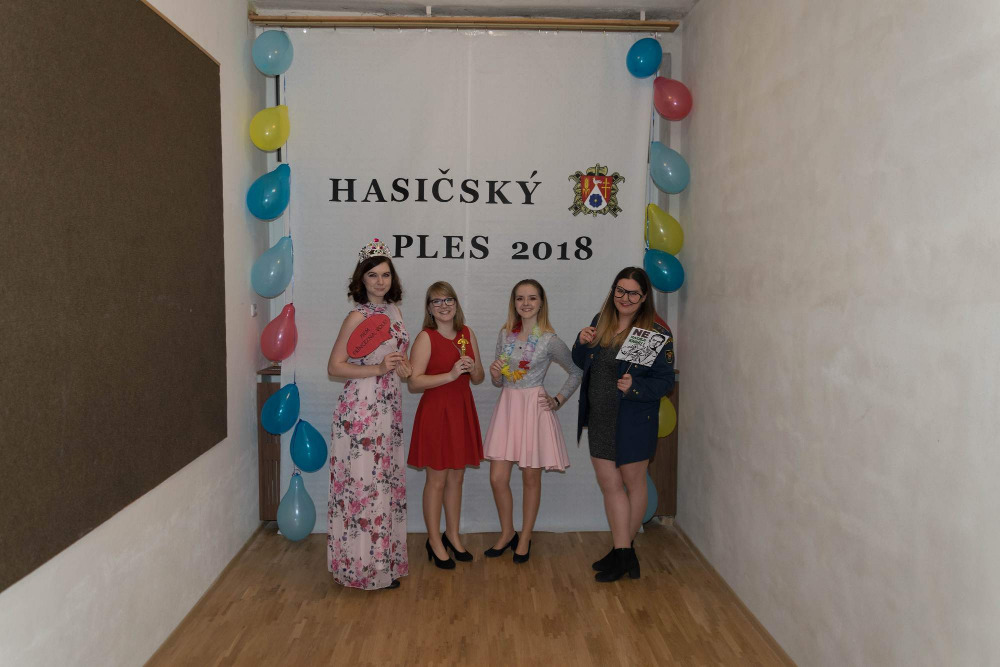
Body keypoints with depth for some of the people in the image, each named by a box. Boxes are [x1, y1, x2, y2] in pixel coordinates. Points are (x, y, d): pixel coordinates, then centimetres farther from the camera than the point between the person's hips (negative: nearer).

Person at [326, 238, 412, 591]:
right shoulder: (358, 316, -11)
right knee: (364, 482, -1)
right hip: (361, 409, -8)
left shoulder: (394, 311, 10)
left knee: (387, 481, 13)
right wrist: (378, 369, -19)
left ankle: (384, 561, 26)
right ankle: (363, 565, 13)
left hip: (389, 409, 8)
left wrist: (403, 367, 0)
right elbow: (334, 366, -12)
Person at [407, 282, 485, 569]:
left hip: (462, 410, 6)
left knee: (457, 476, 15)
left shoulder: (467, 334, 8)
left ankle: (452, 535, 30)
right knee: (437, 479, 3)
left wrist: (473, 367, -9)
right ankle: (434, 541, 18)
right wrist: (450, 375, -24)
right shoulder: (426, 338, -10)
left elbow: (479, 378, 13)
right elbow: (414, 382, -18)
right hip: (435, 411, -6)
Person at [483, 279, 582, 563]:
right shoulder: (505, 334, 6)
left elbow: (576, 372, 5)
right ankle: (507, 533, 26)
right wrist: (495, 374, -9)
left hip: (534, 409, -4)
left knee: (531, 477, 7)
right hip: (507, 407, 4)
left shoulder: (549, 340, -7)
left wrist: (557, 400, -2)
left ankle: (525, 538, 26)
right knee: (497, 478, 3)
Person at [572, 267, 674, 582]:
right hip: (599, 418, 5)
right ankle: (622, 552, 20)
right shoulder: (600, 321, 5)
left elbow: (665, 381, -12)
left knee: (633, 483, 12)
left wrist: (634, 387, -27)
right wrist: (582, 342, -7)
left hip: (634, 421, -5)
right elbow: (581, 363, 13)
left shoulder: (656, 333, -12)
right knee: (609, 484, 9)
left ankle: (623, 550, 27)